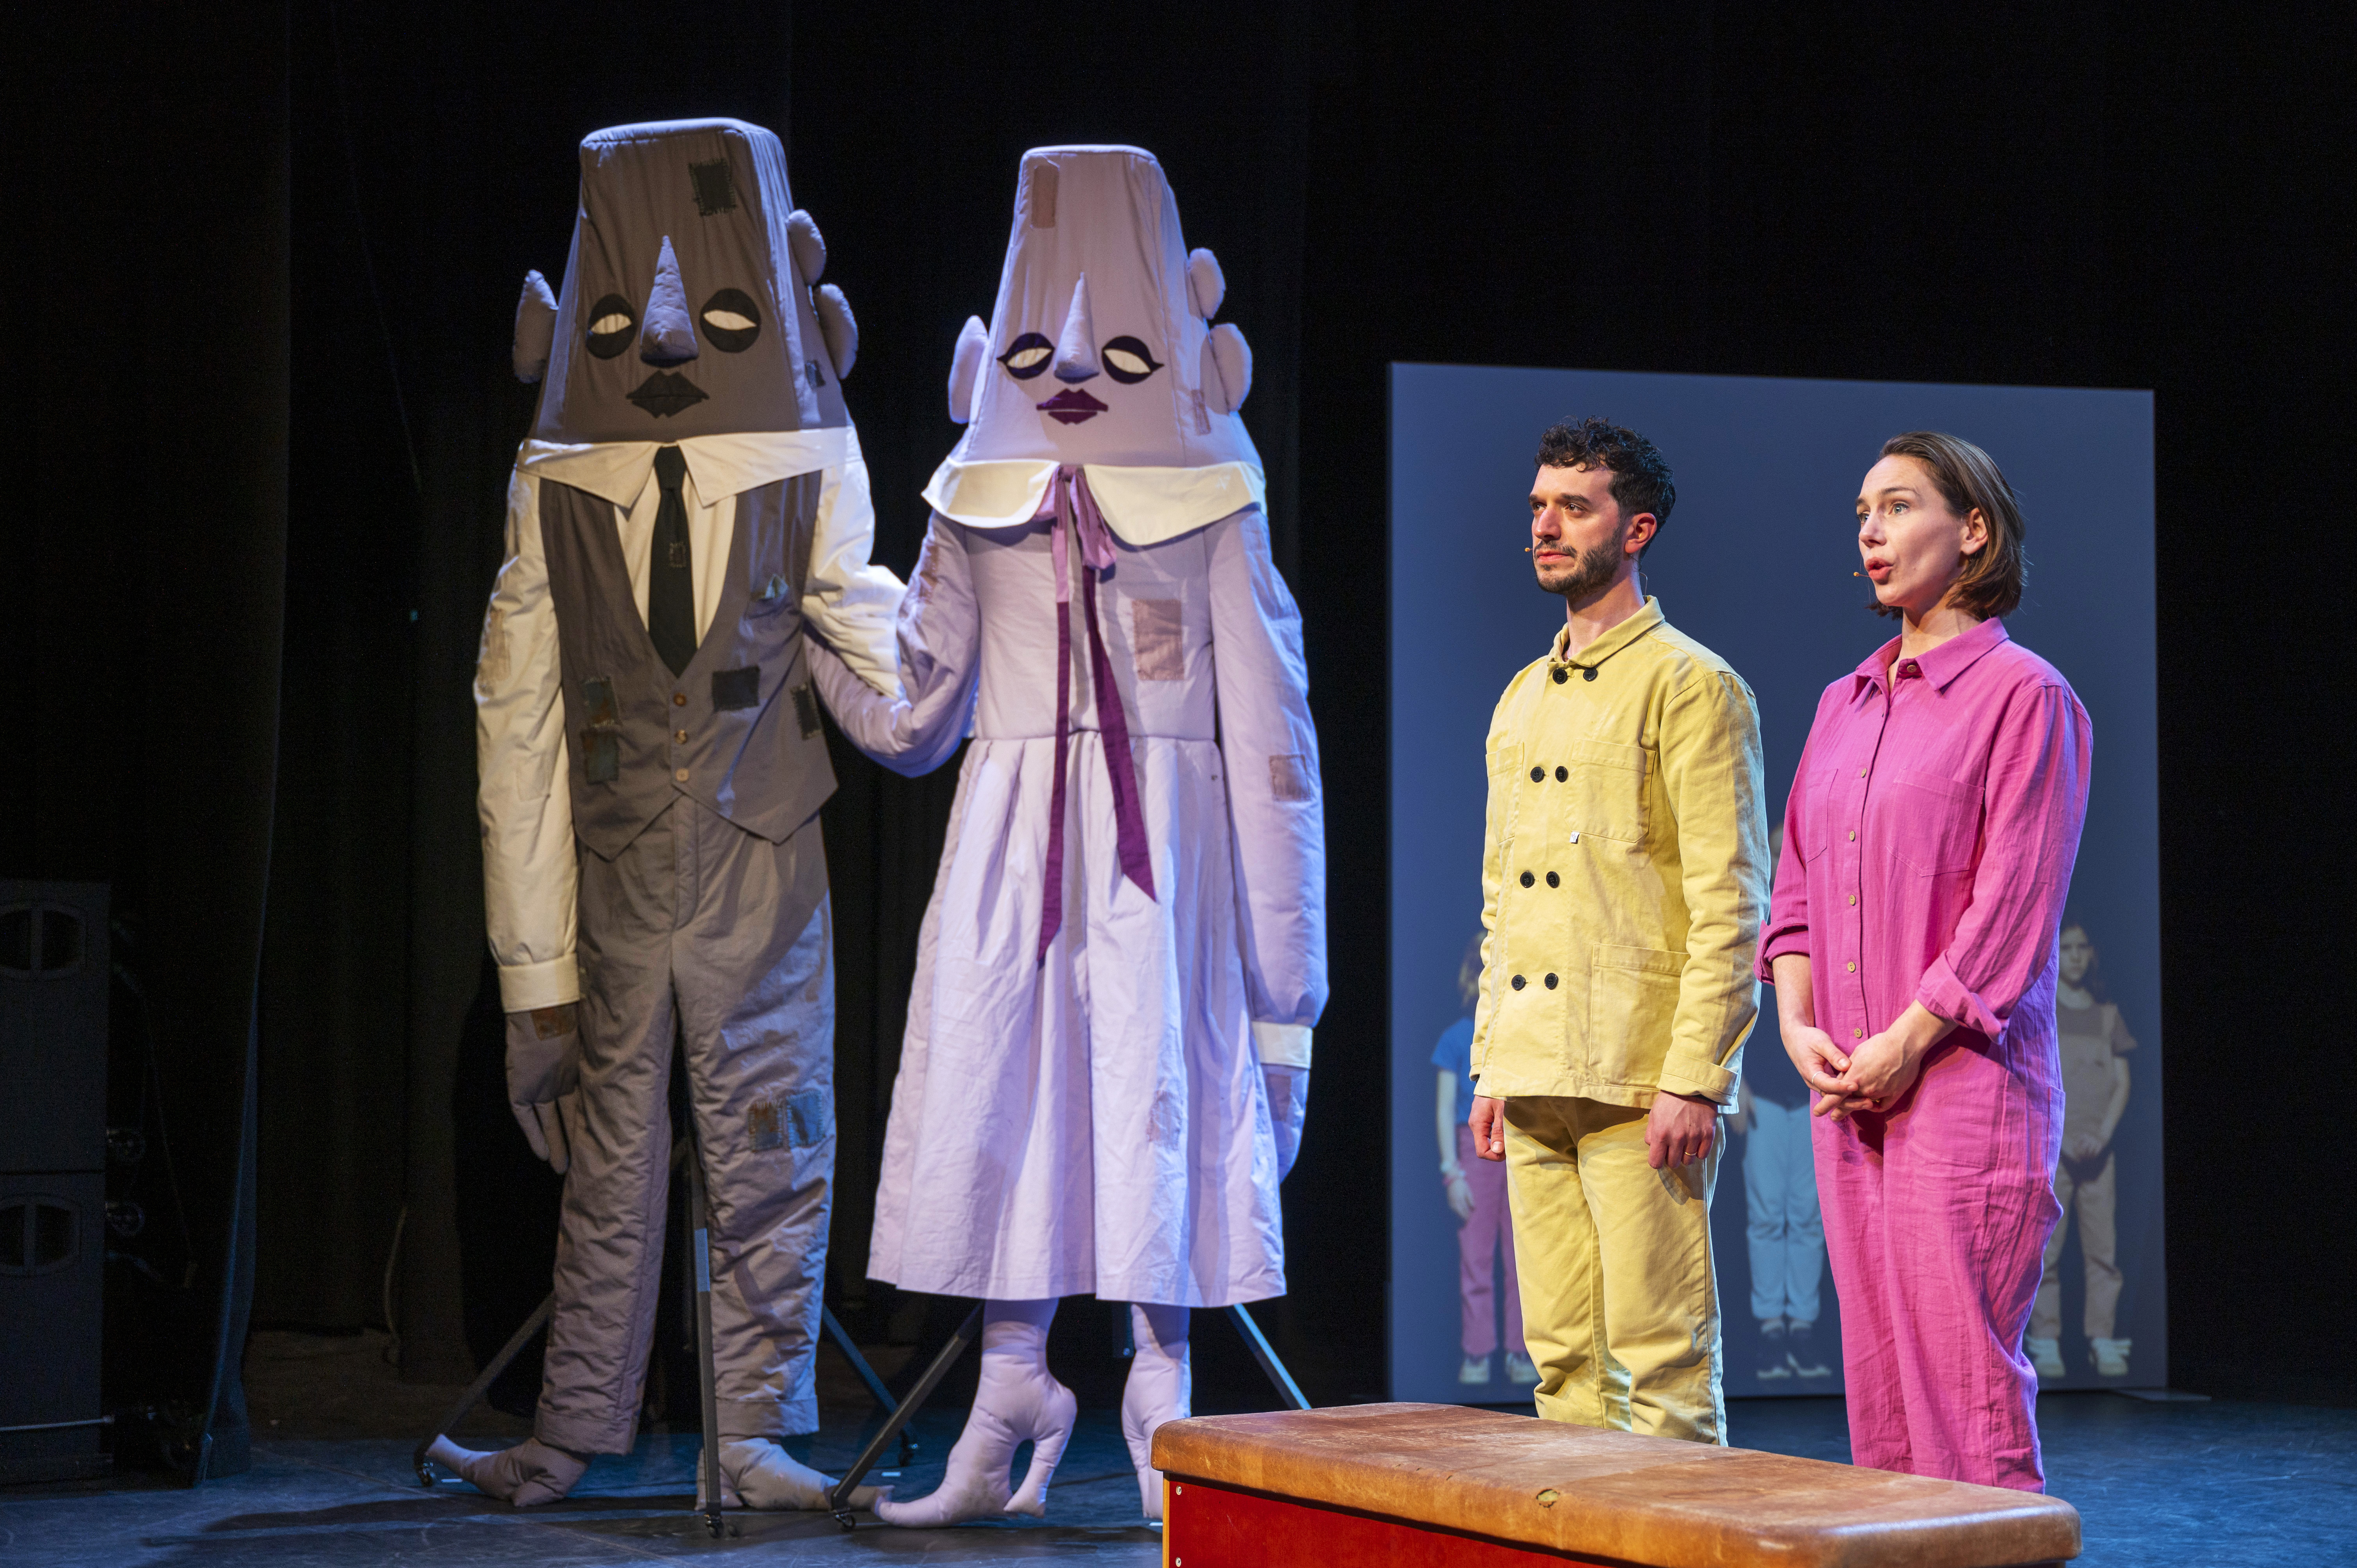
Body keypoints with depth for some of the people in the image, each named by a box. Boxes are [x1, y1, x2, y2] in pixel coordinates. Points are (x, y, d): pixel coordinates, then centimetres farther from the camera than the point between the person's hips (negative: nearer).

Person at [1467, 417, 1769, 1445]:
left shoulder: (1691, 685, -5)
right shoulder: (1522, 699, 18)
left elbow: (1729, 901, -11)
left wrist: (1693, 1078, -17)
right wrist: (1489, 1068, 16)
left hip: (1640, 1083, -7)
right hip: (1534, 1086, 8)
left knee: (1662, 1361, -5)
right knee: (1563, 1360, 10)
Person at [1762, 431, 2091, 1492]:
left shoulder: (2023, 694, -5)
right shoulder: (1844, 703, 17)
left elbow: (2014, 901, -11)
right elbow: (1796, 880, 17)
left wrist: (1907, 1044, -14)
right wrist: (1798, 1024, 1)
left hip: (1963, 1079, -7)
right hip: (1846, 1089, 7)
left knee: (1964, 1376, -8)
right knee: (1876, 1375, 7)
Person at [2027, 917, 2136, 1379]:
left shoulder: (2107, 1014, 14)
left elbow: (2122, 1082, 10)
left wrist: (2102, 1134, -5)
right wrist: (2058, 1137, -11)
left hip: (2097, 1148, 3)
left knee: (2103, 1248, -3)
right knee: (2045, 1246, -8)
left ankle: (2104, 1342, 0)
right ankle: (2045, 1343, -6)